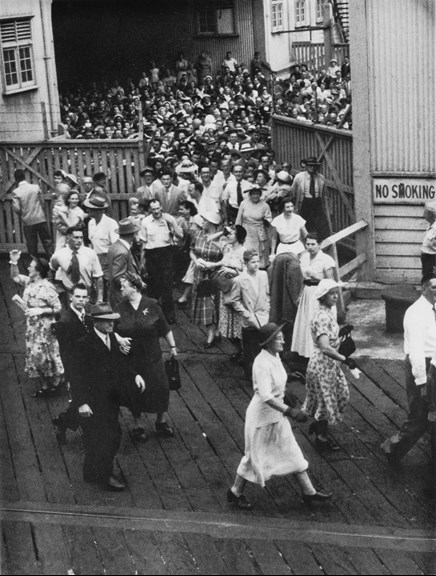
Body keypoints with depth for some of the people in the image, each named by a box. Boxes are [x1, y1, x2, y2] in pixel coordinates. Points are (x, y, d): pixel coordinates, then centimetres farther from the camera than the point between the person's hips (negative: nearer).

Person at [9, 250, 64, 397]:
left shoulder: (47, 288, -22)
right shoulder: (29, 282, 0)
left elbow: (57, 308, -18)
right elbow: (15, 277, 16)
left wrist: (40, 311, -25)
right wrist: (14, 262, 1)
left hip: (45, 328, -8)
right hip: (32, 326, 8)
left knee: (46, 356, 3)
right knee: (34, 356, 12)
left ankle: (55, 383, 23)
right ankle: (42, 386, 24)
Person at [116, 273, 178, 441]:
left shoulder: (151, 305, -7)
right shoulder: (120, 309, -3)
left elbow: (165, 329, 2)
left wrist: (172, 346, 7)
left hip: (152, 357, -1)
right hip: (130, 359, 1)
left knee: (160, 388, 5)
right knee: (134, 392, 10)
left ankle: (161, 422, 27)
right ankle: (138, 426, 27)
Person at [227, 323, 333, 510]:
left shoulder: (275, 356, 0)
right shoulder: (262, 363, -27)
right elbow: (266, 397, -33)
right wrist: (290, 411, -34)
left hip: (277, 414, 9)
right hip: (262, 415, -9)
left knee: (292, 453, 14)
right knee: (255, 456, 7)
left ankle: (309, 492, 24)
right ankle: (235, 493, 27)